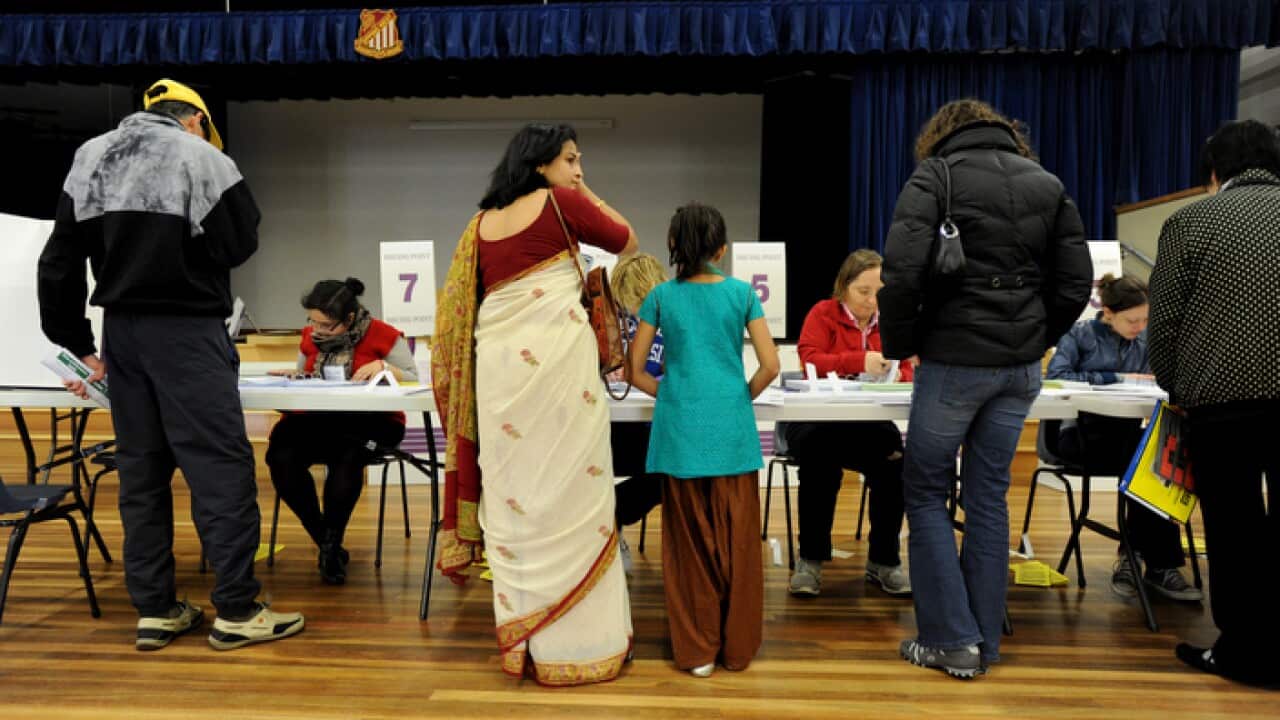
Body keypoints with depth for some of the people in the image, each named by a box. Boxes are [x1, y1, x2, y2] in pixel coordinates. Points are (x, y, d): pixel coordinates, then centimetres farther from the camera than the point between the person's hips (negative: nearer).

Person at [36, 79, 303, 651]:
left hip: (120, 329, 7)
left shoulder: (89, 159, 12)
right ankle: (237, 611, -2)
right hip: (186, 329, -6)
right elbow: (238, 245, -7)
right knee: (221, 464, -4)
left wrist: (77, 345, 13)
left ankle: (154, 610, 16)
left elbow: (59, 263, 10)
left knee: (140, 469, 11)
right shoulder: (201, 156, -6)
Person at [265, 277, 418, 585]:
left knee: (346, 454, -38)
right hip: (317, 420, 4)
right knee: (281, 455, -27)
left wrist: (384, 366, -19)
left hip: (371, 422, -4)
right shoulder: (310, 337, 13)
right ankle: (327, 545, -13)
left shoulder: (384, 336, -1)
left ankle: (331, 546, -17)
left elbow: (413, 381, -3)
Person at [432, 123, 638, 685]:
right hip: (556, 358, -6)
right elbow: (627, 243, 11)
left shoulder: (482, 222, 15)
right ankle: (574, 639, 7)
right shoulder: (560, 202, 0)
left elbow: (468, 299, 20)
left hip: (499, 363, 6)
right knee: (569, 489, 0)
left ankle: (523, 636, 18)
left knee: (513, 491, 9)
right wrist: (587, 194, 17)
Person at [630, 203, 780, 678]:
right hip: (731, 430, 0)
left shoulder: (661, 296, 2)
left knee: (690, 540, 9)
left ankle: (697, 650, 17)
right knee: (736, 540, 10)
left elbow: (636, 372, 2)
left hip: (681, 430, 0)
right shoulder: (741, 292, 1)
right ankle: (736, 647, 20)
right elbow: (770, 366, -3)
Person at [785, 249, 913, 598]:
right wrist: (860, 361, -29)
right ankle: (810, 559, -15)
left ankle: (884, 560, -9)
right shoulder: (823, 313, 2)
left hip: (869, 420, 3)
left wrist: (895, 374, -17)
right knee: (821, 460, -34)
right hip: (816, 418, -3)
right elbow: (809, 361, -14)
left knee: (894, 460, -28)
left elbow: (907, 372, 9)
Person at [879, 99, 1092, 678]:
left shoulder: (934, 176, -4)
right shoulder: (1047, 184, 12)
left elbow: (902, 271, -17)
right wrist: (1036, 340, 17)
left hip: (955, 362, -5)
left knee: (926, 492, 8)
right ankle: (985, 641, 21)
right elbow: (1076, 283, 8)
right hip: (1021, 368, 5)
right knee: (989, 495, 13)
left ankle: (953, 640, 10)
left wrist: (899, 344, -4)